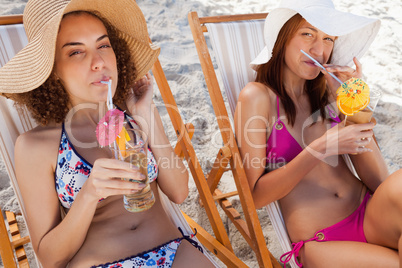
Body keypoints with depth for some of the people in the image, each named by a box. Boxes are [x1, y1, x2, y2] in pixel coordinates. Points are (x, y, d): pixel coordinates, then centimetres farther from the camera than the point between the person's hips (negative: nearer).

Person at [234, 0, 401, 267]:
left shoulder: (328, 91, 9)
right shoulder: (257, 96, -4)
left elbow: (378, 181, 2)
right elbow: (256, 195, -8)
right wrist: (321, 148, -18)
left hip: (370, 217, 5)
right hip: (319, 242, -5)